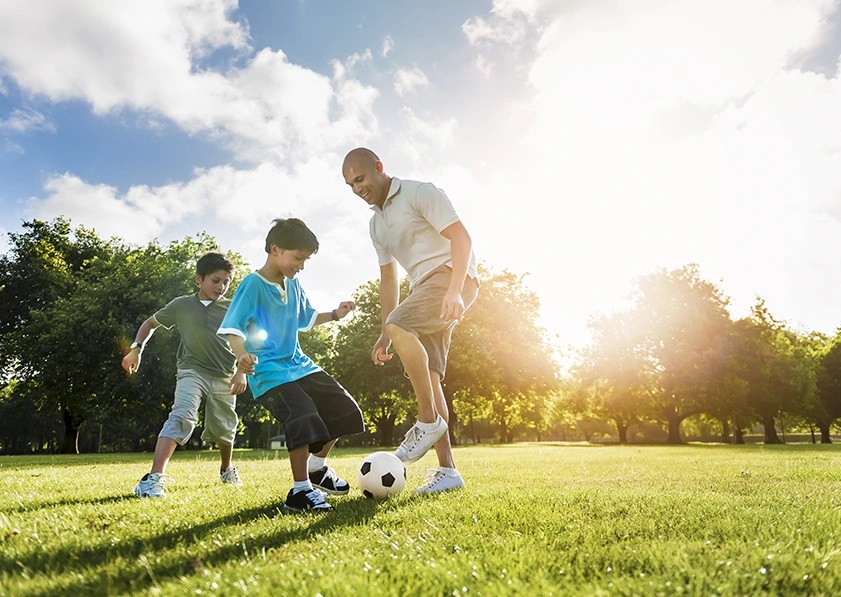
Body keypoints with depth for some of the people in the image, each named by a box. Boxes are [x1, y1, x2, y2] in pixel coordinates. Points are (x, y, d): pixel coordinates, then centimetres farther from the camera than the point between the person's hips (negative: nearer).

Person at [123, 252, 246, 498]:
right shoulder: (181, 305, -1)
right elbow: (150, 323, 13)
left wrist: (242, 371, -12)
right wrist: (136, 349, 1)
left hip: (223, 377, 2)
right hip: (192, 371, -1)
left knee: (224, 429, 13)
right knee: (182, 416, -25)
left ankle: (227, 470, 41)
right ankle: (154, 478, -30)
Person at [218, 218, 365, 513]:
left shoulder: (292, 284, 11)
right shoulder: (253, 284, -12)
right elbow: (233, 327, -19)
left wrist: (335, 314, 12)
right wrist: (242, 354, -38)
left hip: (299, 364, 9)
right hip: (269, 371, -9)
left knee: (345, 410, 8)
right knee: (305, 419, -26)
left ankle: (316, 467, 27)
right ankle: (300, 490, -7)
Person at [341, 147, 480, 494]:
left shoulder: (419, 193, -3)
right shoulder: (375, 224, 20)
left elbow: (461, 237, -13)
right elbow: (388, 279, 23)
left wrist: (454, 290, -27)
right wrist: (383, 336, 17)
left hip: (452, 276, -8)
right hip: (424, 288, 8)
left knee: (400, 326, -31)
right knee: (426, 376, -2)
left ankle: (429, 422, -18)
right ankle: (447, 470, 1)